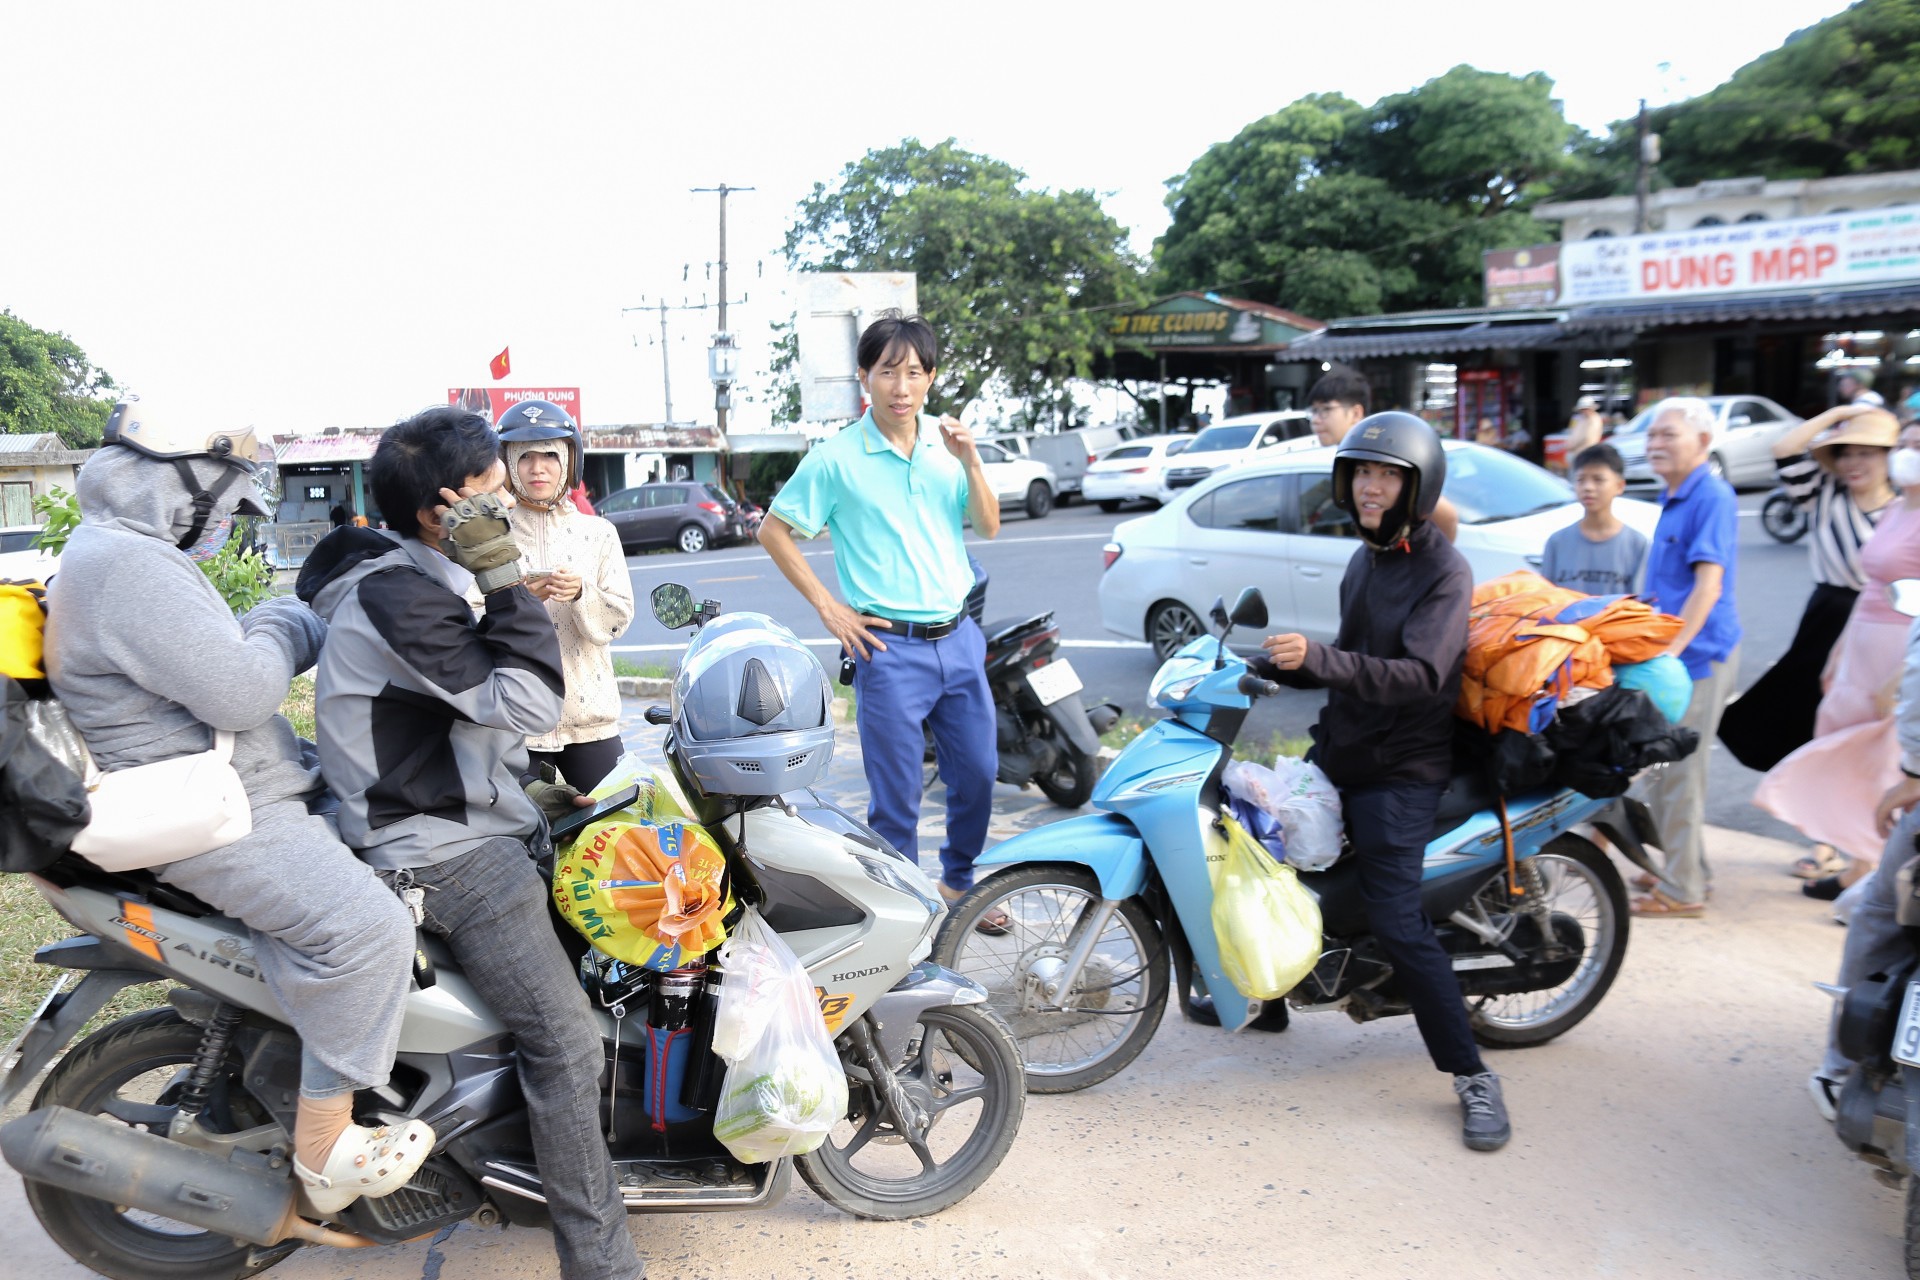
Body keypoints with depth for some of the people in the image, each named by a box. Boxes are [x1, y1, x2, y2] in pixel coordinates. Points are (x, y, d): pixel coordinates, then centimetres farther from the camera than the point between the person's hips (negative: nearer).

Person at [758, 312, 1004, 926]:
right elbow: (773, 530, -2)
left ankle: (959, 882, 38)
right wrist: (828, 607, -6)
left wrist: (970, 463, -11)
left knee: (977, 773, 16)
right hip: (890, 647, -5)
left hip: (958, 638, 5)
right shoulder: (836, 458, -8)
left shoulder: (947, 441, 6)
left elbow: (988, 528, 5)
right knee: (897, 795, 3)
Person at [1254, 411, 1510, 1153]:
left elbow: (1419, 674, -28)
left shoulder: (1443, 572, -14)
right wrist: (1274, 666, 10)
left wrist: (1317, 659, -38)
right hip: (1339, 753, 9)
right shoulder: (1365, 560, 13)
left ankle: (1474, 1078, -1)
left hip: (1400, 770, -9)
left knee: (1398, 925, -15)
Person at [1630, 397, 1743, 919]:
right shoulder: (1672, 497, 13)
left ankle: (1683, 889, 6)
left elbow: (1708, 585, -22)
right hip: (1668, 650, 9)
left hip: (1698, 652, -9)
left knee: (1678, 771, -3)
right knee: (1661, 765, 17)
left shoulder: (1713, 497, -15)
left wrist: (1670, 650, -27)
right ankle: (1682, 869, 30)